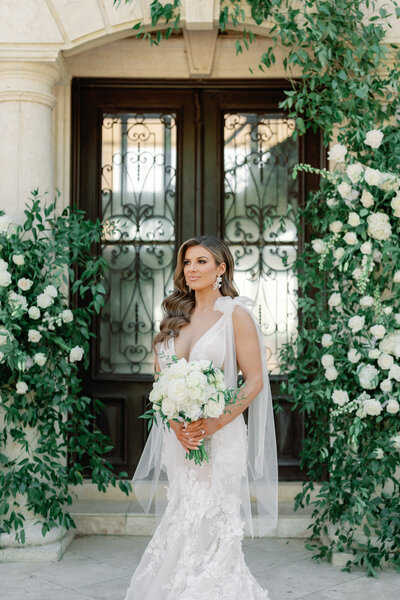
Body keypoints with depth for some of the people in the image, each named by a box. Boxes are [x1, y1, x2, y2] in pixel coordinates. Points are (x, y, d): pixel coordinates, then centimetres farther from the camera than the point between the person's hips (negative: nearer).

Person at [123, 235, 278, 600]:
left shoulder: (236, 314, -4)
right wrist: (175, 422, -5)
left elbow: (255, 381, -7)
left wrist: (215, 423, -17)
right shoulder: (176, 316, 11)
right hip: (179, 435, 5)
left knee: (210, 524, -2)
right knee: (183, 521, 9)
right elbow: (161, 377, 11)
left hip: (220, 435, -5)